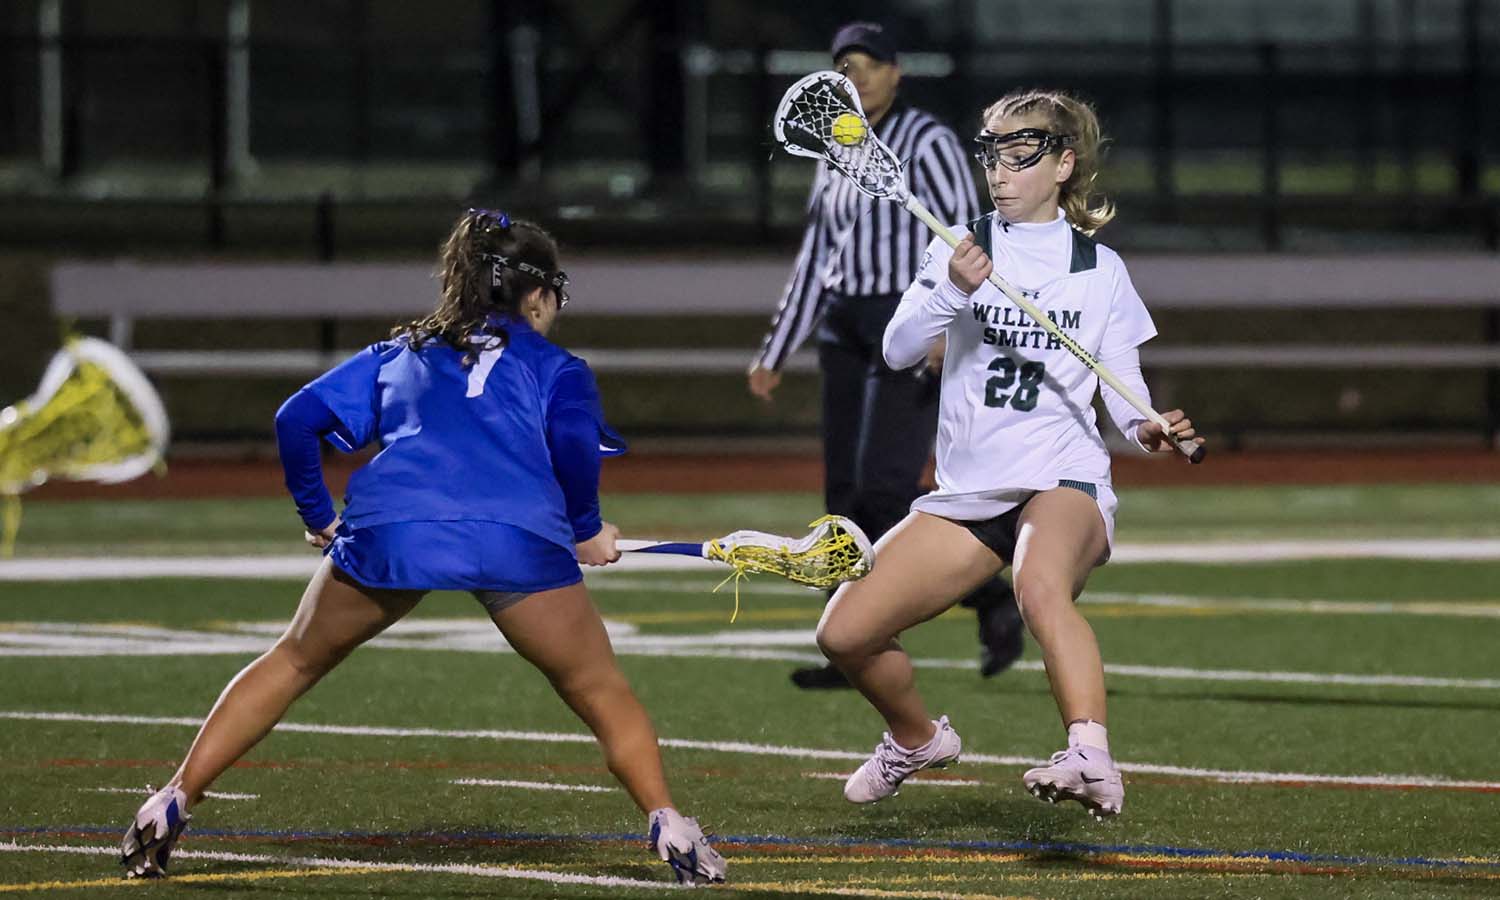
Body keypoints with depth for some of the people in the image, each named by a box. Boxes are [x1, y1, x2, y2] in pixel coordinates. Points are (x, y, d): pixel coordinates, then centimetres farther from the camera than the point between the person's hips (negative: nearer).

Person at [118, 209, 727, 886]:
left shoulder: (399, 354, 33)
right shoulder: (555, 366, 24)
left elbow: (297, 418, 25)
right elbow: (574, 442, 3)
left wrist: (317, 515, 34)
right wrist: (586, 530, 16)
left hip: (388, 526, 2)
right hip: (521, 537, -2)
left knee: (294, 662, 21)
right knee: (599, 690, 14)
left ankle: (170, 805, 16)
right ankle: (666, 825, -4)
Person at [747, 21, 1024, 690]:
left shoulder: (927, 143, -7)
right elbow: (814, 265, 20)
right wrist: (773, 357, 18)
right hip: (846, 335, 8)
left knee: (885, 488, -17)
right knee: (846, 492, 4)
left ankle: (993, 599, -3)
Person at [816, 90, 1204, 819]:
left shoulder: (1101, 269, 7)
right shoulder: (961, 248, 9)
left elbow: (1124, 390, 7)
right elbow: (897, 350, -4)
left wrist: (1148, 429, -16)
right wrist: (952, 291, -22)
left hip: (1063, 484, -4)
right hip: (970, 491, 4)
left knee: (1041, 583, -40)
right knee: (845, 633, -6)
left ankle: (1092, 760, -58)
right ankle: (917, 739, 26)